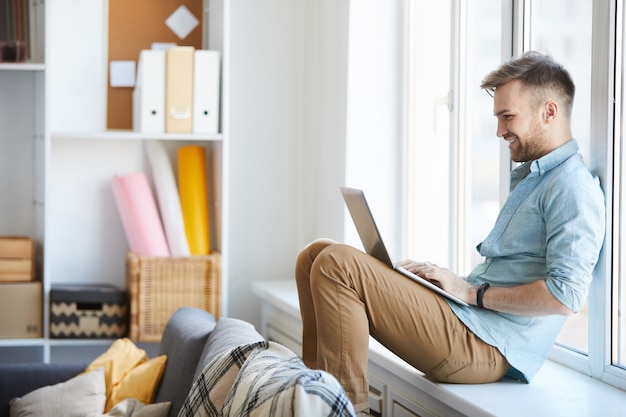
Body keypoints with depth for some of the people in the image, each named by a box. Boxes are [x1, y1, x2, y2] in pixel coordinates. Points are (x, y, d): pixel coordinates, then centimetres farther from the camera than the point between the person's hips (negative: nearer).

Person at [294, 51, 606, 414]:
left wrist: (474, 292, -13)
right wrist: (451, 279, 9)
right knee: (316, 256, 7)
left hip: (488, 349, -11)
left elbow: (566, 295, -22)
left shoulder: (574, 187, -11)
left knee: (337, 264, -21)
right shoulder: (530, 177, 23)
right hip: (468, 320, 11)